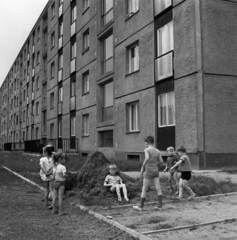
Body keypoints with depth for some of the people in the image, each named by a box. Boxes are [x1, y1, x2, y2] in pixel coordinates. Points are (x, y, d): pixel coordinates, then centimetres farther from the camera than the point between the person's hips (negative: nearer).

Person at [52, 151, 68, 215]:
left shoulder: (55, 167, 6)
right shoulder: (63, 167, -18)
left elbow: (54, 174, 8)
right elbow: (64, 175, -27)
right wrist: (66, 176, -7)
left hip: (55, 182, 7)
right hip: (61, 183, -7)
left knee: (55, 197, 12)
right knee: (60, 197, -2)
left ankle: (54, 210, 22)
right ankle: (60, 211, 3)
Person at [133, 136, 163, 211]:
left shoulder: (147, 149, -10)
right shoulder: (157, 151, 6)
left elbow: (147, 158, -26)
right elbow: (161, 161, 8)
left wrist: (142, 167, -16)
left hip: (149, 171, -5)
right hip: (156, 170, 5)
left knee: (144, 189, 3)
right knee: (158, 188, 6)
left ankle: (141, 207, 10)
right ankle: (160, 206, 5)